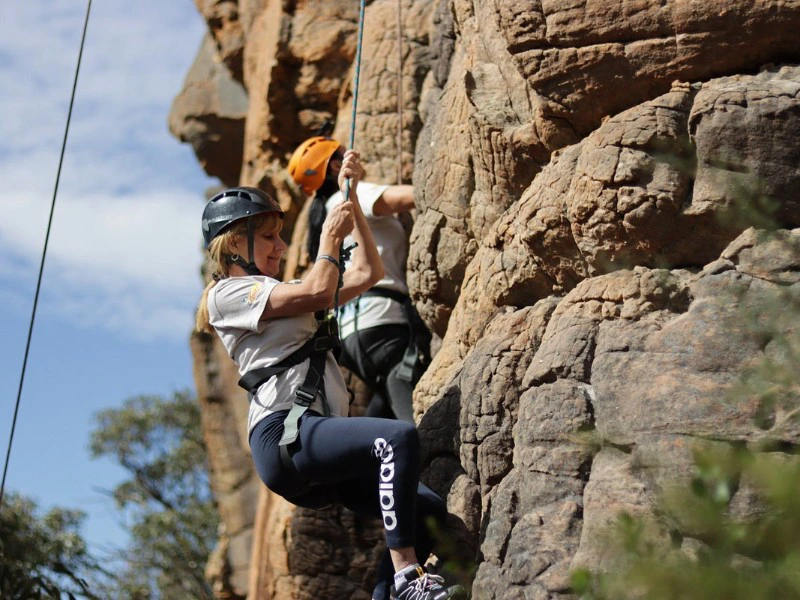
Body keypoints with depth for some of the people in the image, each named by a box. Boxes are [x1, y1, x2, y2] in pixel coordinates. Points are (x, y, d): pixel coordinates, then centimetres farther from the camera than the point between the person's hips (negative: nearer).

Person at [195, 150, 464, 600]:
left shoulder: (284, 294, 31)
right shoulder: (228, 294, 5)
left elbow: (368, 273, 29)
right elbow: (317, 292, -8)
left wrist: (352, 200, 25)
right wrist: (330, 236, 9)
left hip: (320, 441, 9)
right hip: (283, 436, -9)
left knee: (428, 511, -8)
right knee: (399, 437, -31)